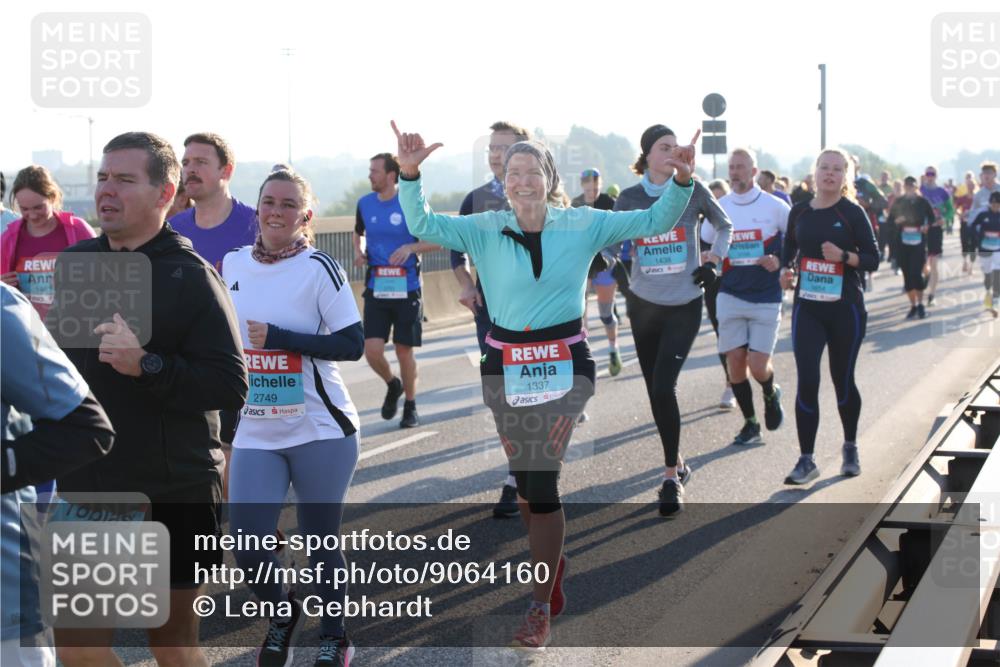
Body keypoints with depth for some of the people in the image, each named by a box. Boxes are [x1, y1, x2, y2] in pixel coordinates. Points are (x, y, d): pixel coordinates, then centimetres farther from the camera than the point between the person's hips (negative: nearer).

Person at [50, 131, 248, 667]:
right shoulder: (75, 262, 7)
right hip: (84, 491, 5)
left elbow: (231, 385, -20)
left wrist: (146, 365, -30)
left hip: (172, 498, -5)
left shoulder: (190, 276, -12)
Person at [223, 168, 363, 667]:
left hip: (321, 432, -4)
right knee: (247, 547, -5)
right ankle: (281, 616, 25)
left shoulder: (319, 268, -10)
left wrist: (278, 338, -21)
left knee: (321, 543, 7)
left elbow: (353, 345, -14)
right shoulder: (233, 264, 6)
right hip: (255, 434, 4)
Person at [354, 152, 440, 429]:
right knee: (372, 351, -7)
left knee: (404, 351, 5)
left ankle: (410, 406, 23)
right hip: (376, 289, 3)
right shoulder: (365, 203, 5)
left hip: (406, 289, -3)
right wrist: (358, 251, 4)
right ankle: (393, 385, 25)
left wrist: (411, 248, -19)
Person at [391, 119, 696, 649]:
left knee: (540, 476, -10)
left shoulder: (582, 224, 1)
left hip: (565, 361, -2)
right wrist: (409, 174, -21)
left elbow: (655, 221, 1)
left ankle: (541, 606, 1)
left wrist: (682, 180, -15)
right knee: (525, 477, 10)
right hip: (505, 363, 2)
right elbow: (423, 224, -5)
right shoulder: (485, 229, 2)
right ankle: (552, 561, 38)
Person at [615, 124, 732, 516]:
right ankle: (677, 465, 26)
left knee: (664, 385, -16)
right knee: (655, 389, 8)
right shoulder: (630, 198, 0)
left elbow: (724, 227, 12)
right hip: (644, 303, 3)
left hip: (684, 305, -3)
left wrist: (712, 262, 0)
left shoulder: (692, 190, -4)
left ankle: (672, 477, -6)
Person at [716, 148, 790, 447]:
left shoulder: (774, 206, -4)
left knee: (757, 366, -9)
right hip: (730, 296, 3)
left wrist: (780, 261, -11)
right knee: (735, 362, 0)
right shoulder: (718, 208, 4)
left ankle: (771, 394, 27)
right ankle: (750, 424, 17)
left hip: (766, 298, -3)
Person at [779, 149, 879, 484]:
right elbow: (790, 248, 18)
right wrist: (786, 271, -2)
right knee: (806, 380, -8)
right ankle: (806, 460, -2)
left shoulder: (853, 213, -5)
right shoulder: (799, 212, 5)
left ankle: (850, 447, 33)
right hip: (807, 306, 2)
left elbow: (873, 258, -5)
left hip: (846, 307, -2)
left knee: (842, 380, 10)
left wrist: (844, 256, -23)